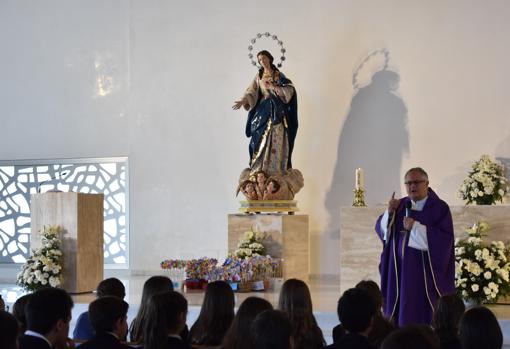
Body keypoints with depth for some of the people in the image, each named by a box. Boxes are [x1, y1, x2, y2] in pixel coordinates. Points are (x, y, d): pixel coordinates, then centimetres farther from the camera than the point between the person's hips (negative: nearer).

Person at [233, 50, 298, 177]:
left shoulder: (279, 75, 8)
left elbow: (290, 90, -4)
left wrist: (272, 86, -12)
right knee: (261, 141, -6)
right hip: (263, 111, 1)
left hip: (277, 111, -1)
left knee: (277, 141, -8)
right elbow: (251, 93, 2)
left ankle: (276, 172, -7)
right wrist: (243, 101, -17)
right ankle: (259, 174, -7)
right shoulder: (259, 77, 13)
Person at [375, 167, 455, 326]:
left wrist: (415, 226, -18)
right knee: (403, 314, 4)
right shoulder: (400, 205, 9)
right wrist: (389, 212, -12)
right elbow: (381, 229, 6)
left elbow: (445, 239, -15)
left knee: (425, 316, -4)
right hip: (401, 269, 4)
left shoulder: (439, 207, -5)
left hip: (426, 271, -4)